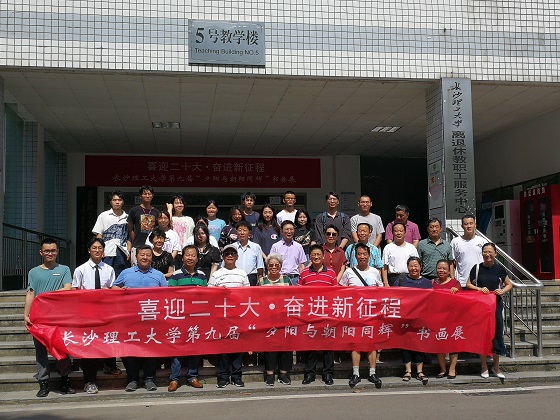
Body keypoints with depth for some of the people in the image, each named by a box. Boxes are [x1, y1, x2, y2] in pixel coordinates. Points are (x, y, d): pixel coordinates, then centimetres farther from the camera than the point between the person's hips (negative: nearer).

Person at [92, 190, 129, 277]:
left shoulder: (127, 217, 12)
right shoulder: (103, 216, 8)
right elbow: (98, 235, 5)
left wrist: (129, 251, 4)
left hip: (122, 254, 2)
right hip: (107, 254, -2)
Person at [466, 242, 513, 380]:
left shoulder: (500, 269, 3)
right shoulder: (477, 268, 0)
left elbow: (509, 284, 13)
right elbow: (468, 284, 5)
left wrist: (503, 291, -6)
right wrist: (479, 289, -11)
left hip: (496, 303, 1)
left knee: (497, 333, 1)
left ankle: (496, 367, 15)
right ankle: (484, 367, 14)